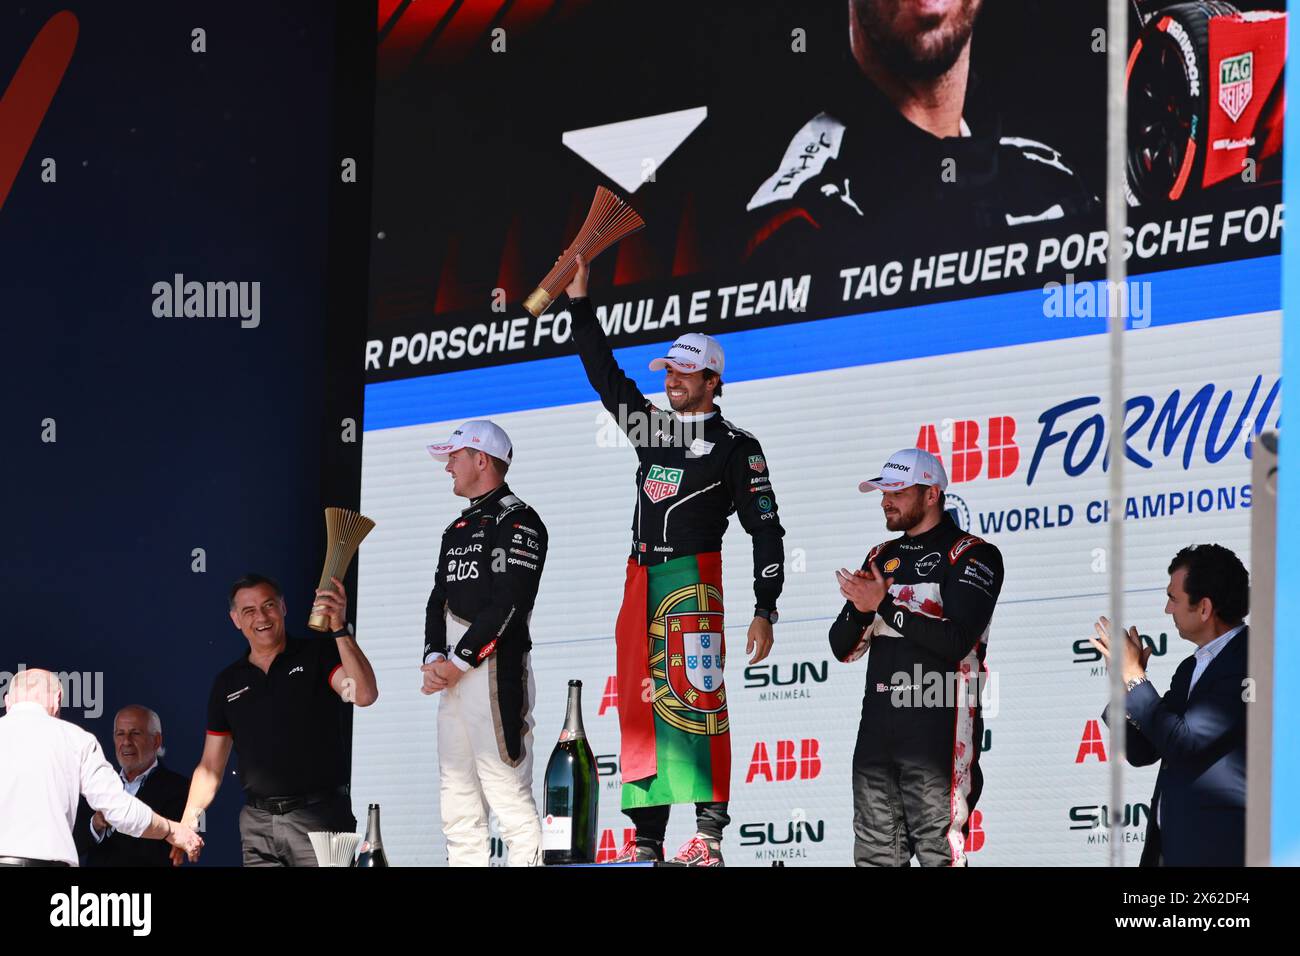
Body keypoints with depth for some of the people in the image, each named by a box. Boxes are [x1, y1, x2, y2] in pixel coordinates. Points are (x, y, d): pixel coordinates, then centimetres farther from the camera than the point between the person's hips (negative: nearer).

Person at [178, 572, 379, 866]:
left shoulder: (317, 654, 3)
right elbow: (210, 767, 15)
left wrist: (340, 629, -24)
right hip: (257, 823, 4)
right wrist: (186, 823, 2)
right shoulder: (228, 683, 14)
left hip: (319, 816, -4)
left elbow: (365, 695, -16)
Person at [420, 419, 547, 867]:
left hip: (497, 670, -9)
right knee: (457, 797, 8)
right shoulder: (457, 529, 22)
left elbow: (508, 604, -15)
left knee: (507, 791, -12)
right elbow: (439, 598, 18)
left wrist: (456, 663, -14)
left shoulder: (517, 521, -7)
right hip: (452, 675, 9)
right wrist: (434, 659, 0)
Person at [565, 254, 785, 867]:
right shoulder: (652, 427, 18)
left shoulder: (735, 447, 1)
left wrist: (765, 610, -9)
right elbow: (605, 376, 26)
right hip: (641, 580, 7)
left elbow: (765, 529, -1)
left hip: (693, 578, -7)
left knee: (695, 695, -15)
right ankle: (647, 836, 4)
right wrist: (580, 305, 20)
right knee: (640, 703, 3)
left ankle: (709, 833, -20)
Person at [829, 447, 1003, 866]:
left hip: (937, 728, -7)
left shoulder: (972, 555, -2)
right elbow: (842, 648, 16)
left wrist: (884, 605, -16)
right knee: (874, 855, 7)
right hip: (877, 727, 7)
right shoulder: (882, 557, 20)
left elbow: (957, 640, -16)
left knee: (938, 854, -10)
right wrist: (860, 608, -6)